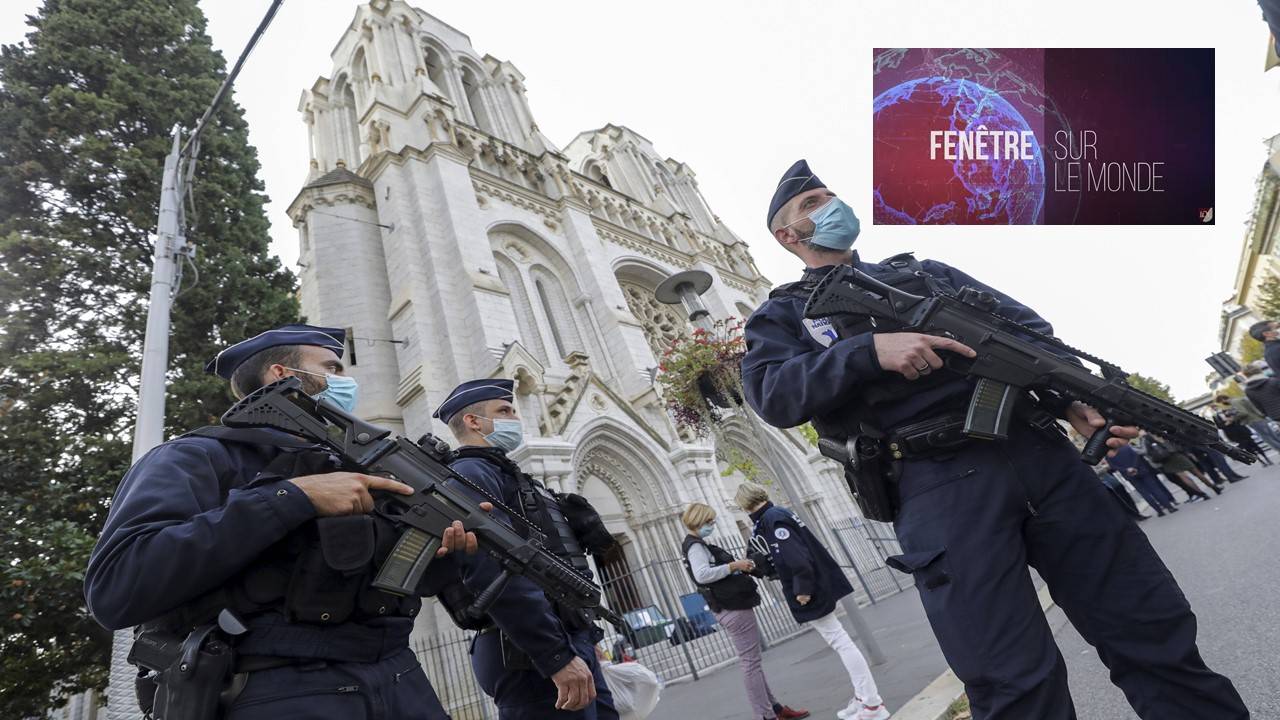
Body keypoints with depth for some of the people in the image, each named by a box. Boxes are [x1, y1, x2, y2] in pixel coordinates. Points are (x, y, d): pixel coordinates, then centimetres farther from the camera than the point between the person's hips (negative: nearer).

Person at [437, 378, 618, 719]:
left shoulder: (506, 475, 22)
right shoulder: (469, 474, -10)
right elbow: (494, 572, -23)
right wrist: (558, 656, -24)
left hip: (572, 643, 9)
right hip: (537, 656, -9)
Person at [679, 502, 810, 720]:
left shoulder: (699, 545, 16)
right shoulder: (695, 546, -15)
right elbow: (702, 575, -30)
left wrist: (740, 567, 7)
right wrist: (734, 565, -24)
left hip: (733, 608, 11)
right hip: (734, 610, -11)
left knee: (752, 661, 15)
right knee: (751, 662, -5)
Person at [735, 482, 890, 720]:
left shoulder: (772, 519, -20)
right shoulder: (777, 514, 10)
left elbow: (796, 556, -27)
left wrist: (802, 589, -22)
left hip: (811, 594, -10)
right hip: (818, 588, 10)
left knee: (840, 642, -3)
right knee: (839, 642, 17)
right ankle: (863, 696, 27)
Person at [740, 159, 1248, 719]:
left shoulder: (924, 270, 26)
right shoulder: (783, 313, 12)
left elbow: (1026, 326, 18)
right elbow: (772, 394, -8)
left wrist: (1074, 400, 1)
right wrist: (871, 349, -19)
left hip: (1036, 446, 5)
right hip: (935, 482, -4)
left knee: (1150, 623, 10)